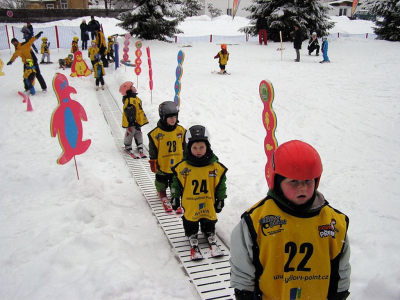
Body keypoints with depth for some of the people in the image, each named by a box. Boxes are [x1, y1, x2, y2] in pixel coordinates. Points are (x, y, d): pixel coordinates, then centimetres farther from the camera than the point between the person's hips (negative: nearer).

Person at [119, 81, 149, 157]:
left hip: (137, 121, 10)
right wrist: (133, 122, -26)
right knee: (130, 133, 4)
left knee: (138, 134, 14)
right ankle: (128, 147, 17)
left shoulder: (135, 98, 9)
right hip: (131, 123, -10)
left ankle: (140, 147, 21)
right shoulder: (129, 101, -23)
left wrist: (140, 121, 24)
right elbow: (130, 113, -26)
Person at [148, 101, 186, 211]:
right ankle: (162, 194, 41)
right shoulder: (156, 133, -16)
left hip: (177, 165, 2)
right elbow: (153, 150, -8)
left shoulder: (181, 131, -5)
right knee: (161, 181, 18)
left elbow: (184, 147, 7)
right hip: (162, 165, -2)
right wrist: (153, 163, -4)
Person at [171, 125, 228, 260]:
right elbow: (176, 183, -1)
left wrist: (220, 200, 5)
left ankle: (210, 237, 42)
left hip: (209, 204, 1)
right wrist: (175, 198, 3)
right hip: (190, 204, -1)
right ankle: (193, 239, 36)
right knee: (190, 222, 15)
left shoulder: (216, 166, -10)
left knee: (209, 222, 19)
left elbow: (221, 184, 1)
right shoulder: (182, 167, -13)